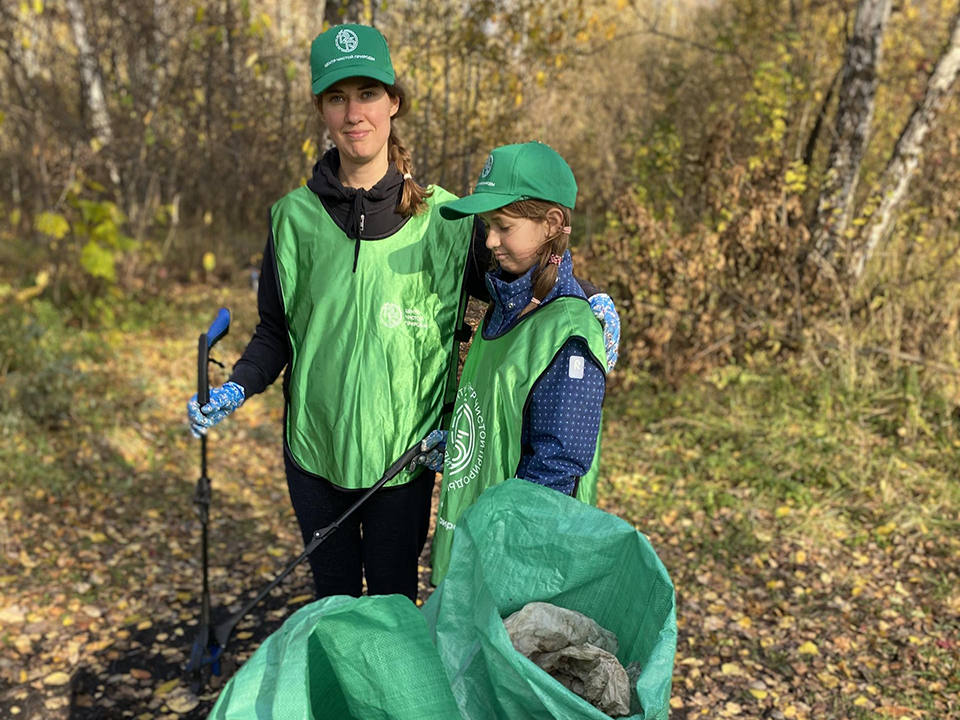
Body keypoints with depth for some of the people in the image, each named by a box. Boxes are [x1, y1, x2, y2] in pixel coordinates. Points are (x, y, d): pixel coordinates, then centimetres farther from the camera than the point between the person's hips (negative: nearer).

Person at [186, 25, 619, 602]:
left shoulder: (443, 218, -7)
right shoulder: (296, 216, -2)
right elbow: (276, 331, 6)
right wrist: (237, 388, -11)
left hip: (404, 452, -1)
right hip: (314, 447, 2)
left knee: (394, 601, 13)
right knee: (334, 599, 18)